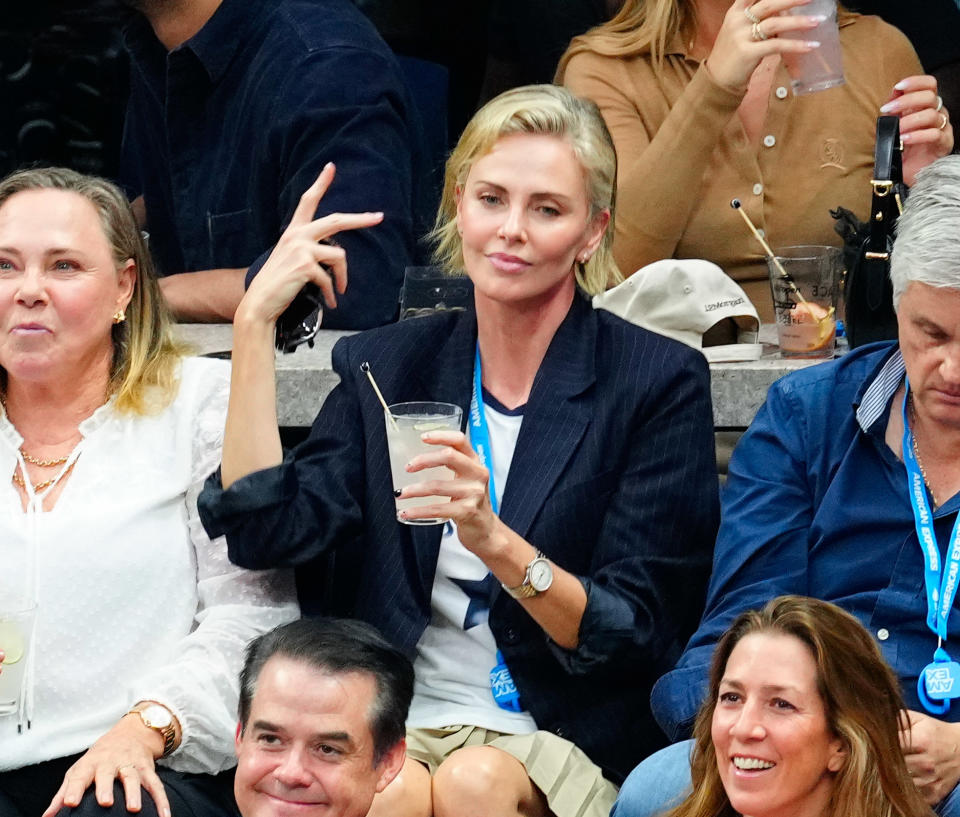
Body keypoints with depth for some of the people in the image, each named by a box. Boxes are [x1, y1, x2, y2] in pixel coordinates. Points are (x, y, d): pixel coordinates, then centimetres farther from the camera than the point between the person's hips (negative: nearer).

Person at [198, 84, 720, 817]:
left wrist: (497, 543, -22)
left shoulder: (659, 384, 0)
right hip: (395, 735, 1)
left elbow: (634, 637, -5)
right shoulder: (386, 366, 11)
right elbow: (265, 532, -2)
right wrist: (255, 322, -3)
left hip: (563, 745, -1)